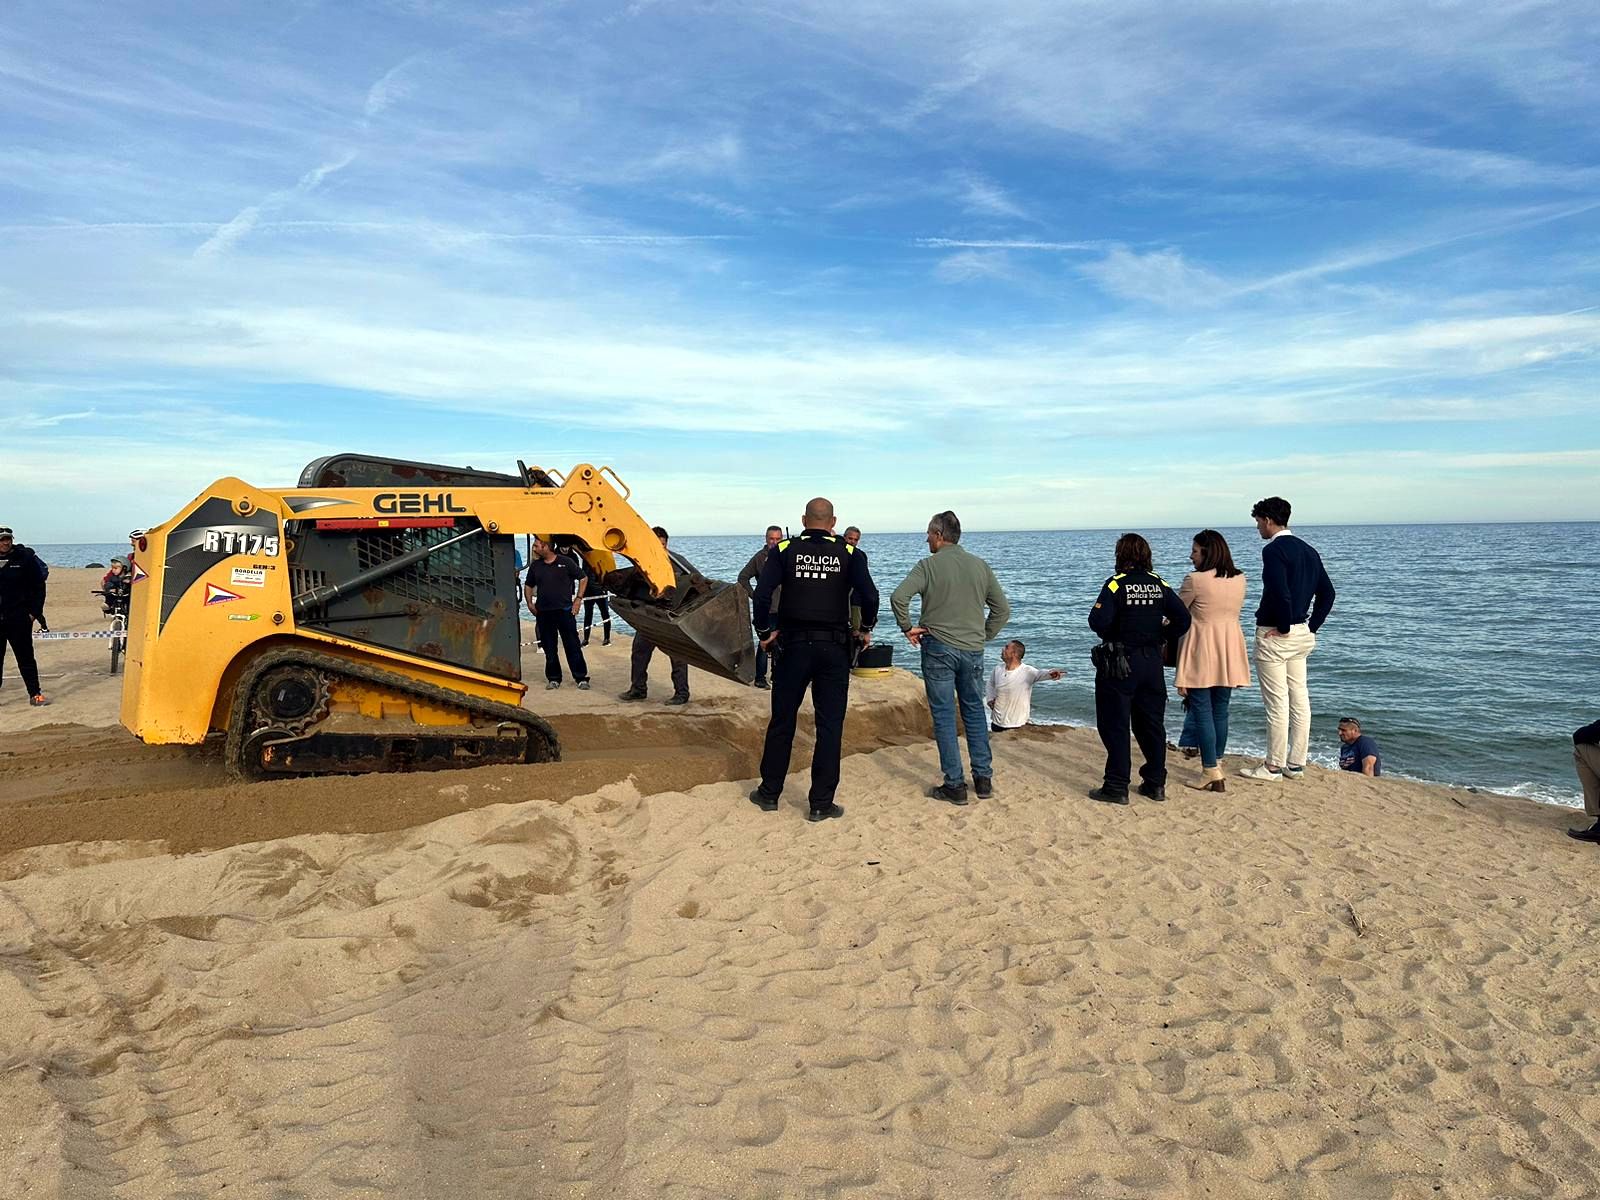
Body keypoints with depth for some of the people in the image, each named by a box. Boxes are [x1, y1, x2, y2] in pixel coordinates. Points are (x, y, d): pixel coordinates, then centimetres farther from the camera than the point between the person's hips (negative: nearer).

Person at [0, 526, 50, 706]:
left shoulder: (25, 558, -2)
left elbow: (39, 586, 0)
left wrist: (35, 612, -4)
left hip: (19, 618, -2)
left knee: (26, 657, 4)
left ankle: (35, 694, 8)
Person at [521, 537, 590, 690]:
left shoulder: (566, 562, -2)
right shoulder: (535, 566, 9)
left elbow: (583, 578, 5)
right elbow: (528, 585, 20)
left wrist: (578, 599, -1)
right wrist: (530, 603, 8)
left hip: (564, 610, -3)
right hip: (543, 612, 4)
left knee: (572, 646, -2)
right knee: (549, 648, 7)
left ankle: (582, 678, 3)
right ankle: (553, 678, 16)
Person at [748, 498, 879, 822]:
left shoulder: (784, 550, 0)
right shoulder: (849, 553, 0)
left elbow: (762, 593, -11)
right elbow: (869, 595, -10)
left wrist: (764, 631, 2)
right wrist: (866, 629, 6)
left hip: (793, 646, 1)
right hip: (834, 649, -1)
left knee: (782, 722, 13)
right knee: (830, 726, 6)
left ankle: (769, 793, 23)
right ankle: (821, 804, 9)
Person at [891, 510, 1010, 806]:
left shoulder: (929, 565, -7)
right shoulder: (981, 566, 6)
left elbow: (899, 596, -20)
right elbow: (1002, 609, 9)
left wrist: (907, 628, -7)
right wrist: (984, 635, 15)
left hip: (938, 648, -4)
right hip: (973, 651, 4)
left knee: (944, 717, 3)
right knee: (975, 713, 16)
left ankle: (955, 785, 5)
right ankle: (983, 779, 19)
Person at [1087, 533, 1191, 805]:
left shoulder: (1116, 584, -13)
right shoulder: (1159, 584, 3)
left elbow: (1098, 622, -21)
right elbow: (1183, 618, 0)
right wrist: (1162, 637, 11)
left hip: (1120, 663, -5)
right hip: (1152, 660, 5)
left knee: (1115, 725, 2)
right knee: (1152, 723, 14)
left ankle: (1117, 787, 3)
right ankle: (1156, 783, 21)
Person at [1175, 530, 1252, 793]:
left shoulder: (1195, 579, -14)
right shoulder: (1239, 579, 4)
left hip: (1202, 652, -6)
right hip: (1229, 653, 6)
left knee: (1202, 712, 0)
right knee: (1221, 712, 14)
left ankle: (1212, 774, -1)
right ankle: (1216, 765, 22)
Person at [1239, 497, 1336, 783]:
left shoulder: (1273, 549, -14)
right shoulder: (1308, 550, 13)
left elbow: (1281, 593, -26)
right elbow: (1327, 592, 15)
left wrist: (1284, 627, -15)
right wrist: (1312, 626, 13)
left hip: (1274, 634, -9)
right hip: (1302, 635, 9)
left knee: (1276, 702, -3)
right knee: (1300, 699, 11)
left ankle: (1273, 767, 4)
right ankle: (1296, 765, 18)